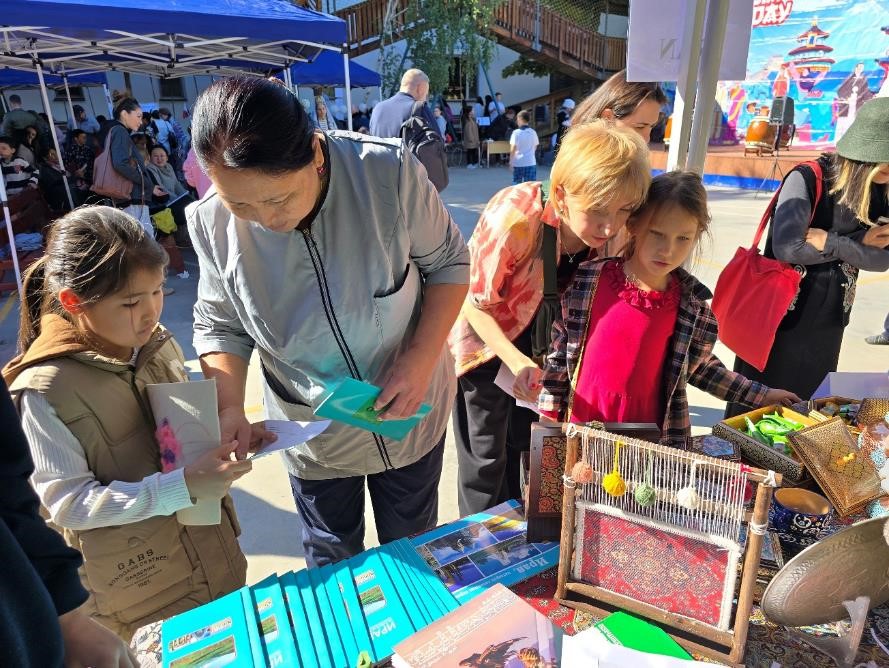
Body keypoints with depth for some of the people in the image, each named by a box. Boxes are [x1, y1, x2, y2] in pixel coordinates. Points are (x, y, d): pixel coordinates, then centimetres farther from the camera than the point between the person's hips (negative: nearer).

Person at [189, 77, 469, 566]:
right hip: (312, 436, 1)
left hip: (409, 414, 0)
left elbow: (447, 262, -12)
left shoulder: (387, 172, -26)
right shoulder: (212, 223, -18)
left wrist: (422, 357, -24)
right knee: (330, 561, 24)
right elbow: (220, 326, -5)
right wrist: (229, 408, -21)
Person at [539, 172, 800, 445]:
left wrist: (760, 396, 11)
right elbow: (558, 353, -3)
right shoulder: (586, 282, -11)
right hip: (581, 430, 0)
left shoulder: (691, 303, -6)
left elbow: (699, 364, 12)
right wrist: (547, 425, -2)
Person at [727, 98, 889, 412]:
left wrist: (831, 243, -21)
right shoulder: (808, 179, -17)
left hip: (828, 321, 6)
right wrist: (858, 244, -15)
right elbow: (787, 247, -27)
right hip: (781, 316, -5)